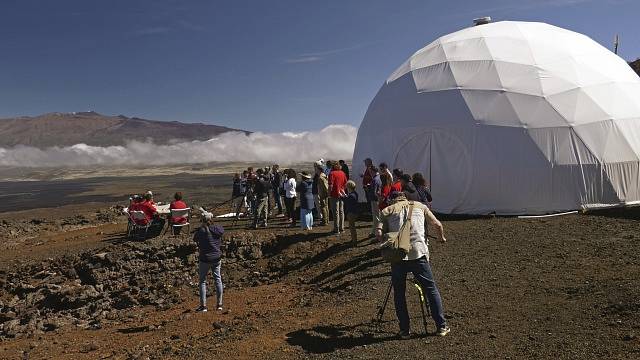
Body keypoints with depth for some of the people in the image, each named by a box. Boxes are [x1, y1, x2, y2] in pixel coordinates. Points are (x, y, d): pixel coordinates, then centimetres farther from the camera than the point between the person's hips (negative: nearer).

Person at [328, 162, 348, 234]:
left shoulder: (332, 173, -12)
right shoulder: (342, 173, 7)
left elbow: (331, 185, -17)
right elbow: (346, 184, 11)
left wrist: (329, 194, -9)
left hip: (335, 195, -6)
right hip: (342, 195, 6)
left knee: (336, 212, -1)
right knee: (341, 211, 14)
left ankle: (336, 229, 2)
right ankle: (342, 228, 21)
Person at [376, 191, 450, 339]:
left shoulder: (387, 211, 13)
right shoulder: (419, 206, 18)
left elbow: (379, 233, -2)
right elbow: (437, 225, 20)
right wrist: (442, 237, 40)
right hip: (419, 253, 1)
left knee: (399, 293, 14)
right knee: (431, 289, 13)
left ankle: (404, 330, 16)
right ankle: (441, 327, 17)